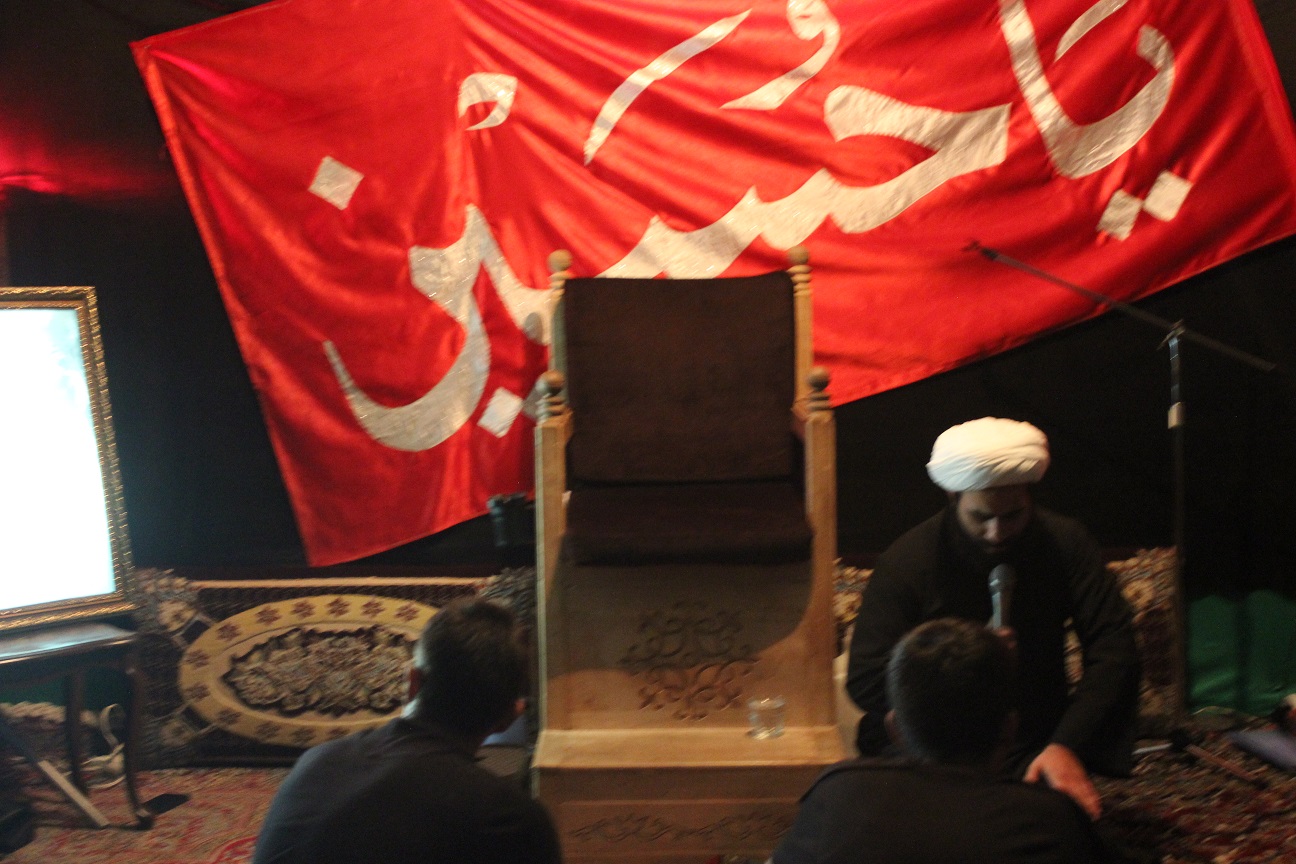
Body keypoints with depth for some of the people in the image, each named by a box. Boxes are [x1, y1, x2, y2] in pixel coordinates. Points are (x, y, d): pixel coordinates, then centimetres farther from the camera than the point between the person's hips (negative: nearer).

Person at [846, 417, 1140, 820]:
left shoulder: (1064, 542, 1)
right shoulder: (905, 562, -7)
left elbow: (1114, 645, -2)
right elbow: (865, 682, -9)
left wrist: (1067, 745, -15)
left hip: (1037, 755, 2)